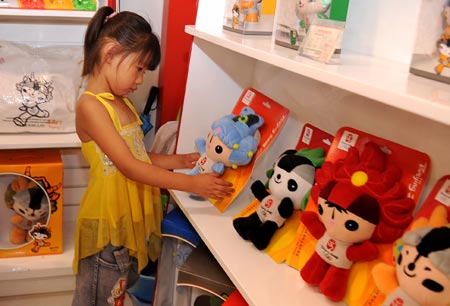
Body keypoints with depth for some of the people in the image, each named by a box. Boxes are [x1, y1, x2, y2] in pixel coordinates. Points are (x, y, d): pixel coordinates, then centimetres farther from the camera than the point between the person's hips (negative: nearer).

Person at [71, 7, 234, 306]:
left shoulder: (122, 103, 9)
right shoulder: (90, 106, -20)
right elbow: (130, 166, -25)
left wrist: (178, 161, 3)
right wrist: (192, 183, -25)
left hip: (132, 219, 8)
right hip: (108, 223, -8)